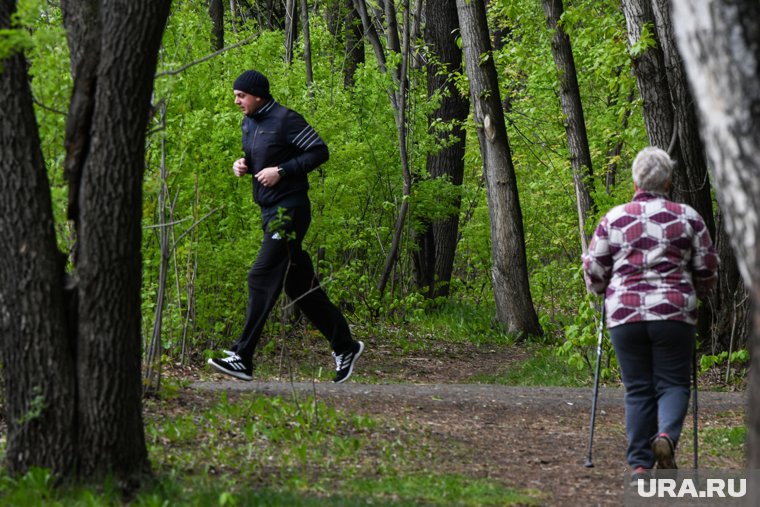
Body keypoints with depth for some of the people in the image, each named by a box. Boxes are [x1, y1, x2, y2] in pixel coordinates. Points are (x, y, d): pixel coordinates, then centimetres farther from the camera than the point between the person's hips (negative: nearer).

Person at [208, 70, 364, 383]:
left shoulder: (285, 120, -12)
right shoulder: (248, 123, 13)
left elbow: (319, 151, -13)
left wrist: (281, 171, -19)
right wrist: (242, 165, 4)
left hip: (289, 210, -10)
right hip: (270, 212, 10)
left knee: (262, 278, -14)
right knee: (299, 285, 12)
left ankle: (242, 359, -17)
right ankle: (345, 347, 21)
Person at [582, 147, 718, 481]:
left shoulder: (613, 219, 5)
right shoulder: (687, 217, 4)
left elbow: (593, 269, 5)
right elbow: (707, 268, 7)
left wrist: (603, 292, 25)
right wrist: (694, 293, 26)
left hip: (624, 315, 1)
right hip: (674, 314, -1)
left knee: (637, 390, 8)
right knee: (673, 383, 7)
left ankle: (639, 465, 4)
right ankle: (667, 435, -21)